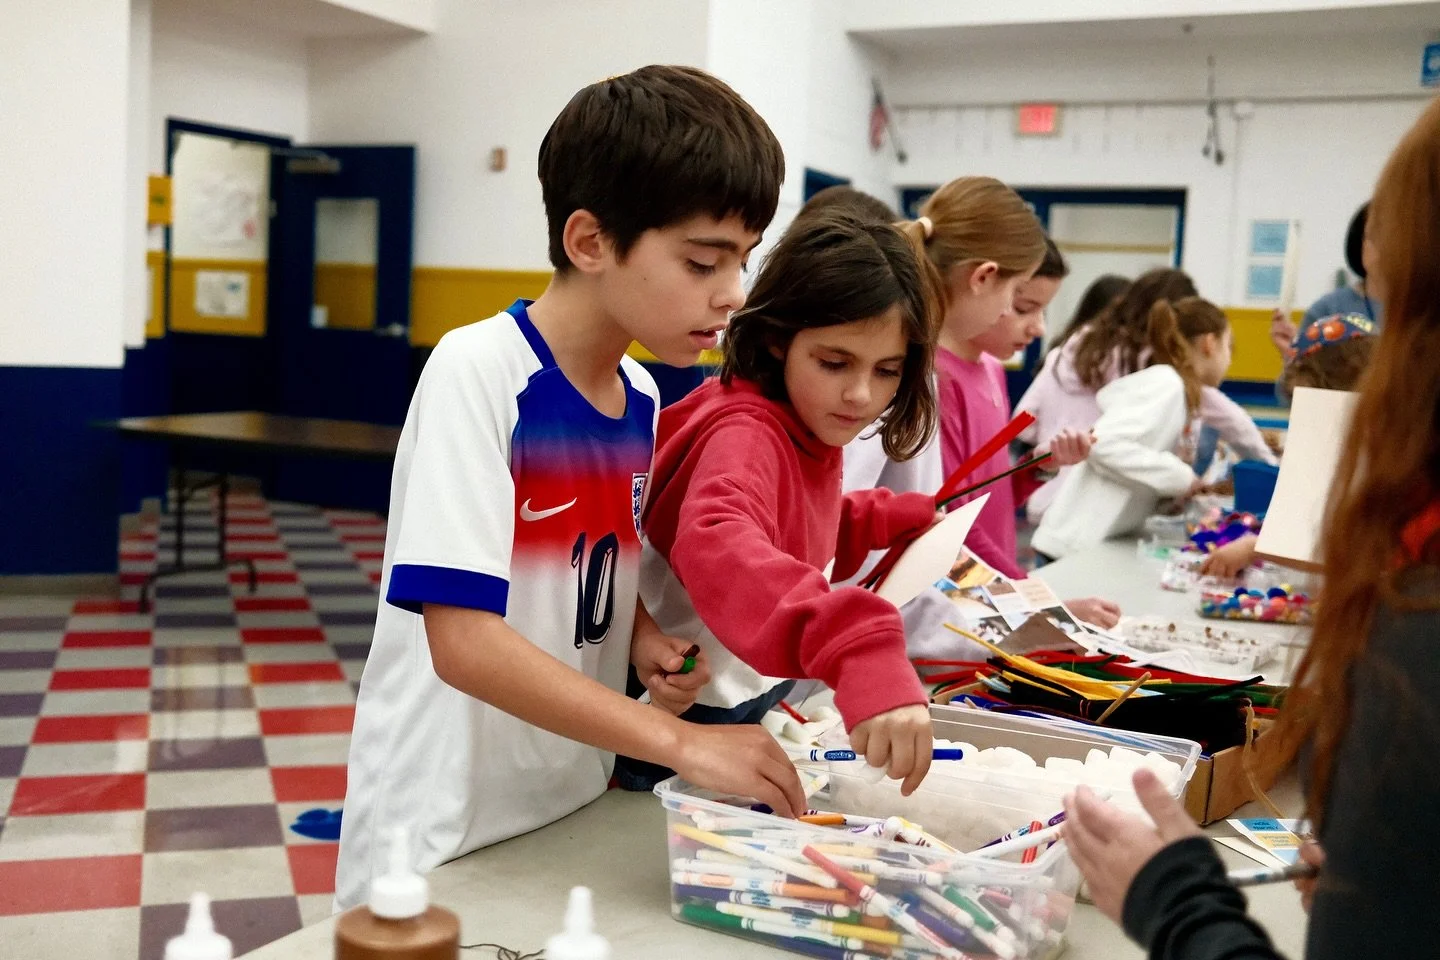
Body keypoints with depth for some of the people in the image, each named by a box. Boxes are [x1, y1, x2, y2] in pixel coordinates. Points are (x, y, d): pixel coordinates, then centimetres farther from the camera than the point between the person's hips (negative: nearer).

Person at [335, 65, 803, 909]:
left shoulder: (642, 397, 0)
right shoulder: (477, 371, -20)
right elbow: (464, 642, -26)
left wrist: (648, 643, -5)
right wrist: (682, 743, -27)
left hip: (575, 812, 7)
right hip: (445, 838, -6)